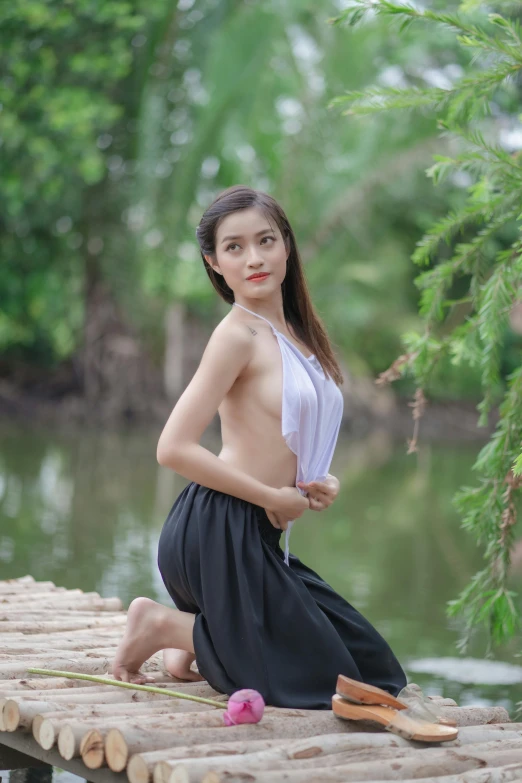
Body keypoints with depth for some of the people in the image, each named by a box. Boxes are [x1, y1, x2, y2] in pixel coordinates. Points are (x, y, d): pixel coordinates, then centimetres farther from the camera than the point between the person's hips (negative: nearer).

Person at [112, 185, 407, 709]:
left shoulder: (293, 332, 13)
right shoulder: (238, 333, -13)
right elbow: (173, 448, -19)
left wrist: (321, 483, 0)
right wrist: (274, 498, -14)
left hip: (256, 537, 9)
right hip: (219, 532, -9)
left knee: (372, 667, 15)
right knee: (324, 678, -3)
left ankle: (193, 645, 14)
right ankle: (165, 625, 4)